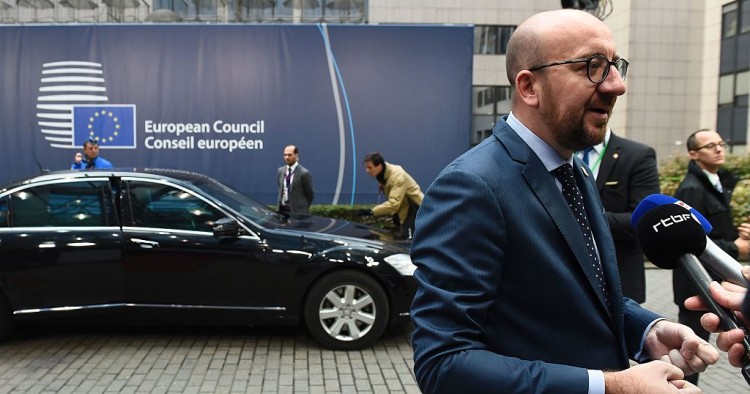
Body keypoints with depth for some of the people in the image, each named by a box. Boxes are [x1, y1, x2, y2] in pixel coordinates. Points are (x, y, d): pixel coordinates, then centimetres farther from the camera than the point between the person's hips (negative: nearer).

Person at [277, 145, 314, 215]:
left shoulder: (304, 173, -10)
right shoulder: (280, 171, 9)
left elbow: (310, 194, -3)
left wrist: (304, 207, 5)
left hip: (298, 212, -5)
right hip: (282, 210, 6)